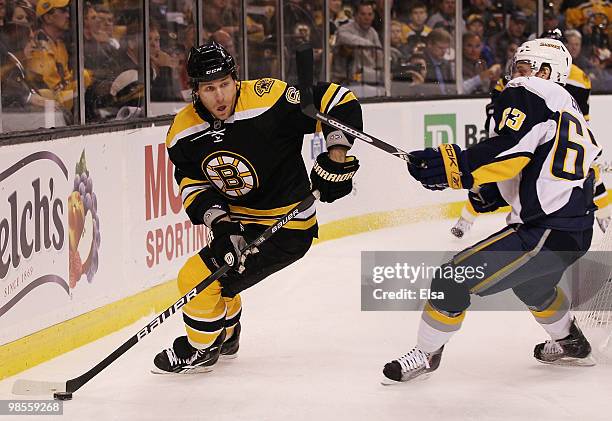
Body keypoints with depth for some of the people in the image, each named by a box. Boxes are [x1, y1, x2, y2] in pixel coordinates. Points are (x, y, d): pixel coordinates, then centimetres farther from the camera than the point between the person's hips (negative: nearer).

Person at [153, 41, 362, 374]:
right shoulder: (183, 133, -8)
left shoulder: (268, 100, -25)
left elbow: (339, 101, -20)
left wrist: (336, 158, -25)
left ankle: (200, 351, 16)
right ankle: (225, 336, 56)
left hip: (286, 226, -7)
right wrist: (217, 220, -21)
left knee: (200, 279, -10)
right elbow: (193, 184, -3)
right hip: (240, 222, 7)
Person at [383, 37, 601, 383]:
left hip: (545, 232, -10)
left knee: (455, 279, -4)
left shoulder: (529, 94, -7)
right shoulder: (573, 112, 21)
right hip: (577, 231, 10)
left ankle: (427, 354, 9)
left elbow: (510, 151, -22)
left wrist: (454, 166, -26)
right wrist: (493, 194, 16)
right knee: (532, 285, 39)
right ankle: (571, 344, 57)